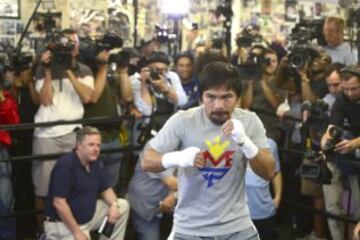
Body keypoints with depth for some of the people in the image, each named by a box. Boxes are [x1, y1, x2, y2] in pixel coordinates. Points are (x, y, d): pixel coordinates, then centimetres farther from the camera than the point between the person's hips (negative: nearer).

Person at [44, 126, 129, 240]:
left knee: (123, 205, 4)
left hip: (89, 216, 8)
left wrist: (114, 205, -7)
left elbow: (105, 189, 16)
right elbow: (58, 203, -25)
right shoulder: (65, 165, -21)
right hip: (64, 224, -8)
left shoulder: (93, 163, 5)